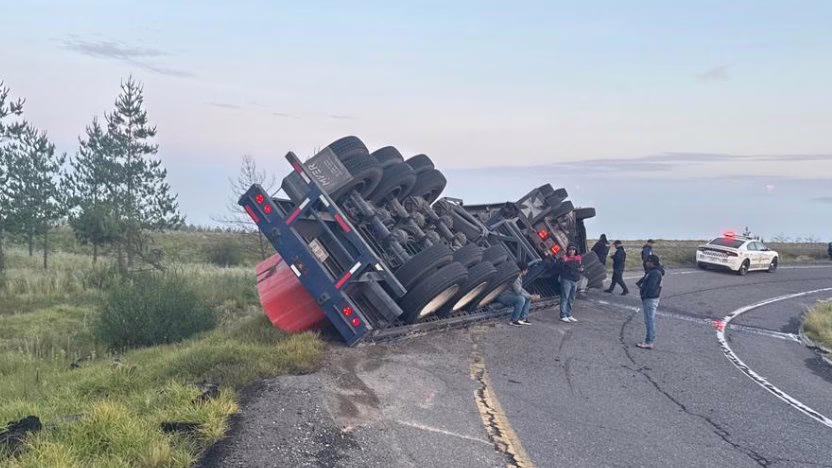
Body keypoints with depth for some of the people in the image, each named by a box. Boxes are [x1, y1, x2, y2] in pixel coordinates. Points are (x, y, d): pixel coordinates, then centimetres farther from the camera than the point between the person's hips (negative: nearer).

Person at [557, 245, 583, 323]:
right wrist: (562, 262, -32)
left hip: (575, 281, 7)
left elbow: (580, 267, 23)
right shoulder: (564, 258, -10)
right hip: (566, 280, -7)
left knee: (571, 299, 15)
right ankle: (563, 316, -2)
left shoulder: (578, 259, 10)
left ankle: (569, 315, 25)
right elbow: (559, 269, -16)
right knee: (565, 298, -6)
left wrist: (582, 269, 0)